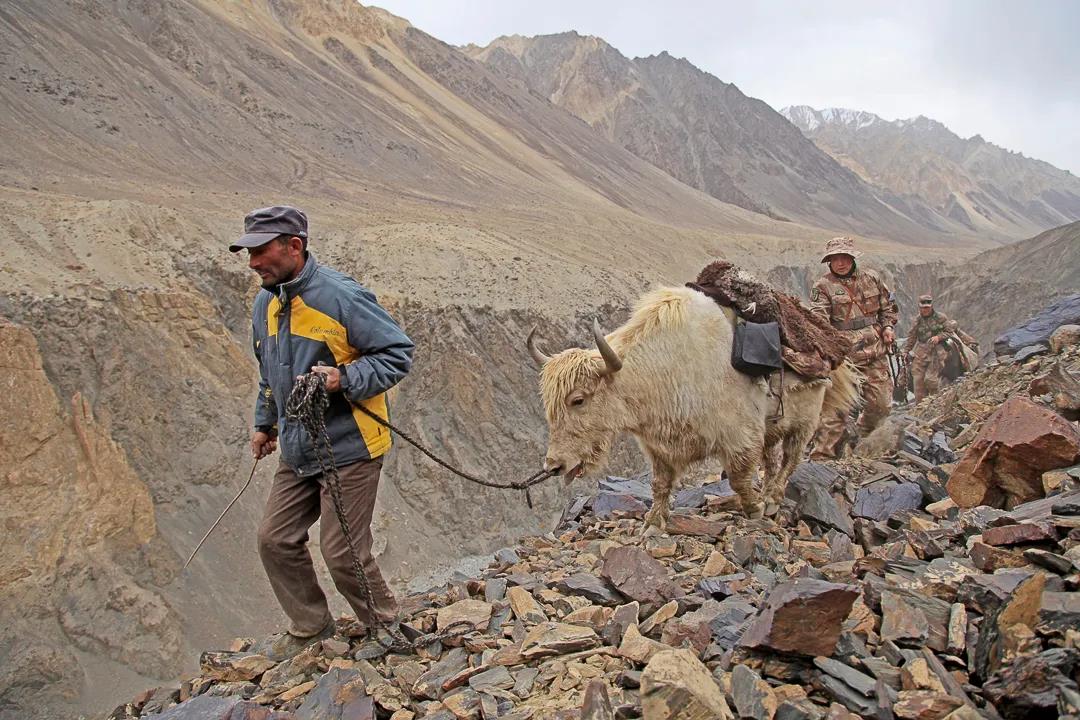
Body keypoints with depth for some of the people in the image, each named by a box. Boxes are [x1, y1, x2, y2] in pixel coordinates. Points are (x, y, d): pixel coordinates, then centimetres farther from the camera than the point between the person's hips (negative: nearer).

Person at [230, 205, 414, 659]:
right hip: (297, 452, 8)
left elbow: (398, 353, -16)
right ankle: (309, 626, 33)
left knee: (342, 552, -2)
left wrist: (345, 379, -27)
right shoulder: (265, 303, 7)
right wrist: (264, 423, 24)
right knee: (275, 540, 11)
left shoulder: (341, 296, -19)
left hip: (349, 450, -8)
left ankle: (386, 628, 24)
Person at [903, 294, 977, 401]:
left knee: (930, 378, -15)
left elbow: (950, 331, 4)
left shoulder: (940, 317, 1)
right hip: (921, 352, 4)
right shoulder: (917, 321, 10)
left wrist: (939, 337, -13)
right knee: (918, 379, -4)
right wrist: (905, 352, 9)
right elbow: (911, 339, 15)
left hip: (937, 352, -3)